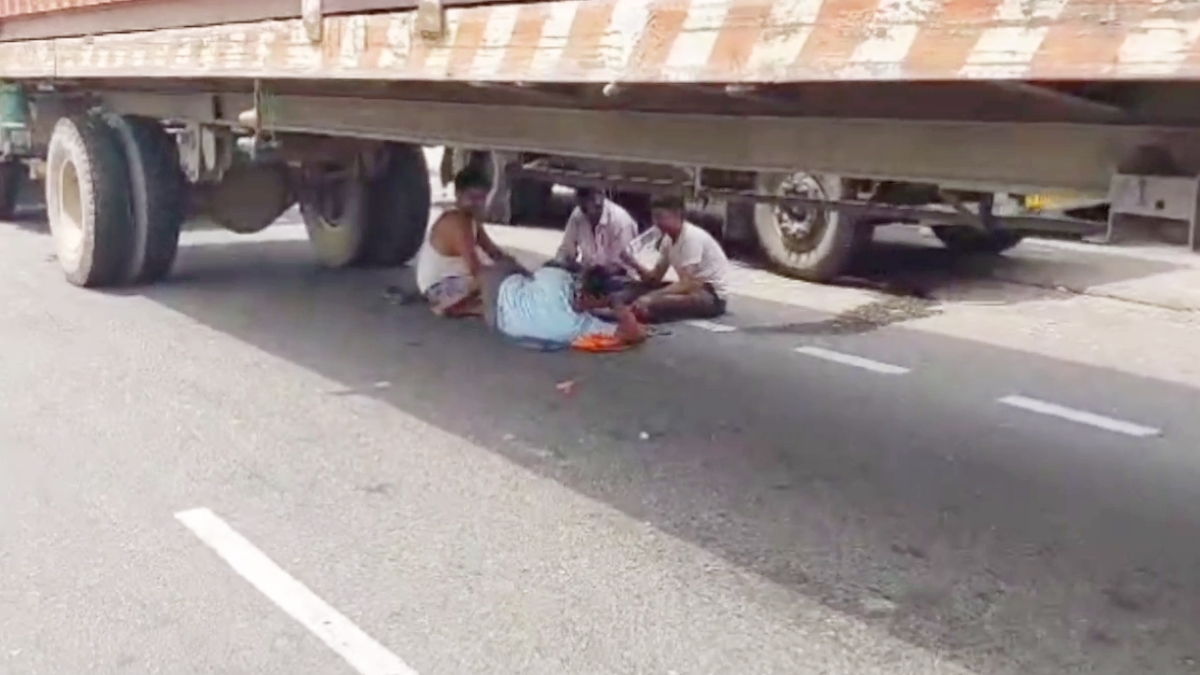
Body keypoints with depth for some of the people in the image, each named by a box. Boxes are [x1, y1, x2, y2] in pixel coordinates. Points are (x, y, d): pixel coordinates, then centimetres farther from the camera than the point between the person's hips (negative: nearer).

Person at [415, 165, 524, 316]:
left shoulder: (471, 218, 7)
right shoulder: (456, 223, -23)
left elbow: (493, 251, 10)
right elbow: (475, 269, -31)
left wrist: (513, 264, -7)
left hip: (453, 279, 10)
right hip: (440, 287, -10)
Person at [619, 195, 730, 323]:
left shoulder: (692, 236, -20)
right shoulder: (668, 239, 6)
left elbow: (687, 284, -27)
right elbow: (655, 278, 7)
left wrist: (650, 297, -33)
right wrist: (635, 265, -13)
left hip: (712, 295, -9)